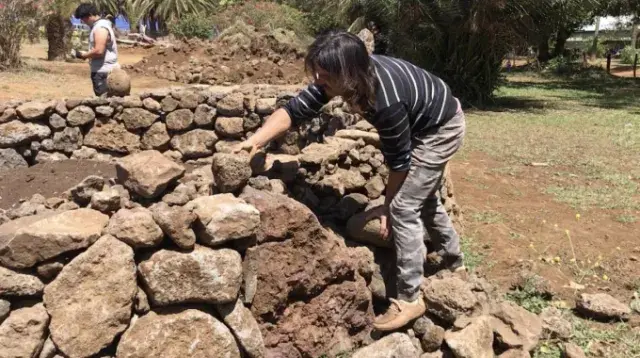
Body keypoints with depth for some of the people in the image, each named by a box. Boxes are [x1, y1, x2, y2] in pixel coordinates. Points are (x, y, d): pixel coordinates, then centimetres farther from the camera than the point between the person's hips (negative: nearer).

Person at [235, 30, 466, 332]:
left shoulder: (386, 101, -41)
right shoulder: (342, 77, -21)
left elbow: (398, 160, -27)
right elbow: (295, 109, -18)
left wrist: (387, 206, -14)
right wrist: (256, 140, -31)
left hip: (441, 129, -9)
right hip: (421, 122, 9)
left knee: (404, 207, -11)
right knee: (422, 197, 23)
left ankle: (409, 299, 1)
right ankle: (453, 261, 45)